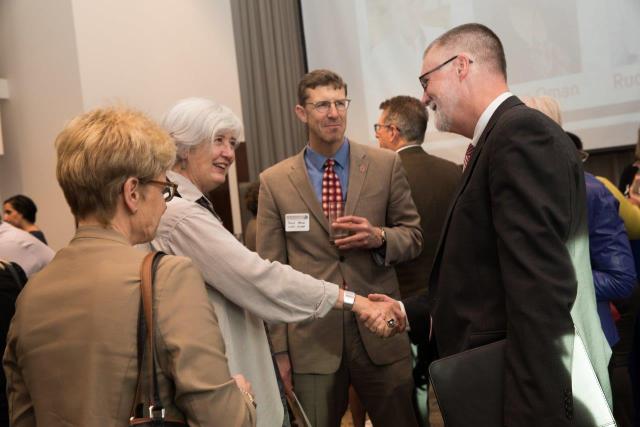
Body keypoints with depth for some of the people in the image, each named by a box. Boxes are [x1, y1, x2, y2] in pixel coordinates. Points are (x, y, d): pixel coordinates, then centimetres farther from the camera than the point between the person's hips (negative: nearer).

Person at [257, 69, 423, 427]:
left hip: (379, 331, 1)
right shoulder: (274, 182, 1)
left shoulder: (386, 165, 3)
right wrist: (279, 349, -1)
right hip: (311, 341, -1)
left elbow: (413, 236, 9)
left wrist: (379, 237, -14)